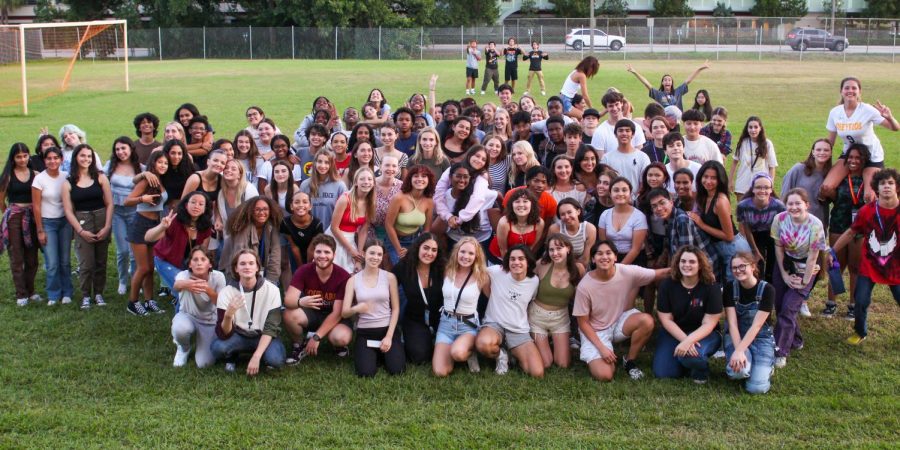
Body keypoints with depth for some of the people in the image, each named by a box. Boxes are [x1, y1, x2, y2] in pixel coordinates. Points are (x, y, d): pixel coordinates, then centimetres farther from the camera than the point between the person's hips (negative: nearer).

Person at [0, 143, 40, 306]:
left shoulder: (36, 174, 2)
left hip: (32, 217, 2)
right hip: (14, 218, -2)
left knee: (32, 257, 7)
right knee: (16, 257, 2)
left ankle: (30, 291, 20)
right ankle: (21, 294, 7)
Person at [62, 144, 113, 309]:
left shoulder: (100, 177, 3)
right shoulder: (68, 183, 1)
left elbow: (109, 204, 2)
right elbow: (68, 210, -1)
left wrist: (107, 227, -6)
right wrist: (80, 231, -9)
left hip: (102, 220, 1)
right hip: (82, 223, -1)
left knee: (100, 261, 6)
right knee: (86, 263, -6)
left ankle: (98, 293, 19)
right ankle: (86, 296, 8)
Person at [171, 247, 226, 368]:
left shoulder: (218, 276, -19)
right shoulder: (184, 275, -23)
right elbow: (176, 286, -48)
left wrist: (209, 291, -46)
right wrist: (185, 284, -74)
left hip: (210, 321, 0)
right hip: (188, 316, 0)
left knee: (204, 363, -17)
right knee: (180, 329, -38)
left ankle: (203, 342, 20)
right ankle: (183, 349, 1)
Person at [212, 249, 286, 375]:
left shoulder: (271, 290, -15)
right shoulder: (226, 292, -15)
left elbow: (271, 328, -15)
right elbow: (223, 334, -20)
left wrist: (256, 356, -26)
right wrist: (228, 314, -42)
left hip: (263, 337, -1)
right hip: (238, 336, 1)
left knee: (276, 359, -32)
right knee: (217, 347, -31)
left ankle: (261, 358, 4)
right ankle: (232, 357, 4)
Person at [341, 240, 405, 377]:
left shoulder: (389, 277, 0)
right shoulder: (353, 280, 1)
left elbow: (396, 309, 0)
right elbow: (344, 313, -4)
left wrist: (389, 336, -10)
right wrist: (356, 309, -28)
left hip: (387, 329, 0)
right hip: (365, 332, 0)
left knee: (397, 370, -19)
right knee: (366, 372, -22)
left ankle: (384, 352, 16)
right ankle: (371, 353, 13)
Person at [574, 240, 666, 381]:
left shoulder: (627, 272, -18)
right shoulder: (584, 286, -23)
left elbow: (658, 274, -11)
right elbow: (583, 323, -13)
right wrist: (601, 348, -19)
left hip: (621, 321, 3)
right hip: (596, 331, -3)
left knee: (647, 321, -28)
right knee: (604, 376, -23)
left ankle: (629, 360, -3)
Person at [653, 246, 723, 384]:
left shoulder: (712, 288, -13)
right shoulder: (667, 285, -8)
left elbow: (709, 324, -15)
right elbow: (666, 319, -8)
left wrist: (689, 341, -31)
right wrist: (684, 340, -25)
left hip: (703, 334, -3)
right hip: (674, 332, 3)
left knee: (689, 355, -37)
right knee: (662, 373, -16)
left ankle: (701, 368, 1)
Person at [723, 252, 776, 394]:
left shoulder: (767, 289, -15)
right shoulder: (730, 289, -8)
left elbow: (756, 325, -20)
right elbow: (732, 323, -14)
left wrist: (739, 351, -30)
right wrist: (738, 350, -29)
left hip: (761, 338, -1)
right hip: (737, 337, 1)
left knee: (757, 387, -21)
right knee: (739, 370, -33)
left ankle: (765, 366, 12)